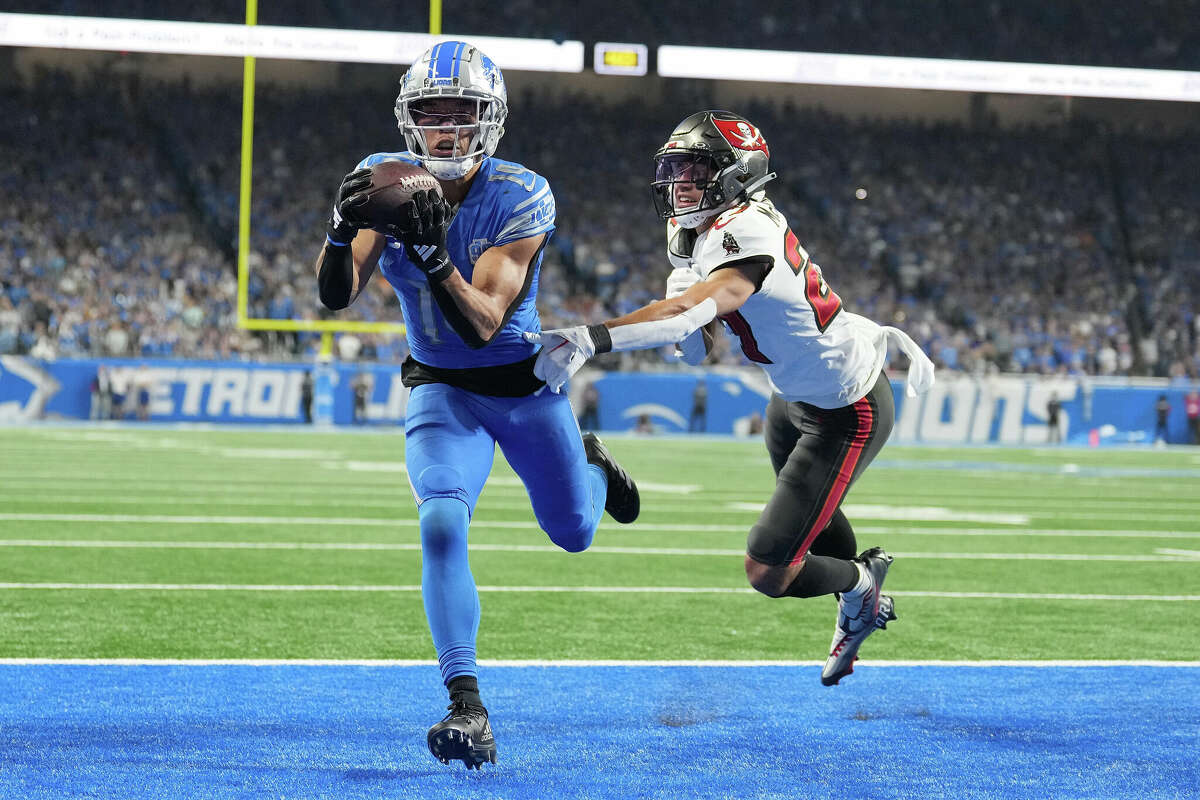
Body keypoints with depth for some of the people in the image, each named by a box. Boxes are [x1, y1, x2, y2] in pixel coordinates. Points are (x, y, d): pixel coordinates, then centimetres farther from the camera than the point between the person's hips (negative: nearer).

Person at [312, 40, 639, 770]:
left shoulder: (521, 198, -23)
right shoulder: (387, 182, -13)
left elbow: (483, 324, -31)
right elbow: (335, 296, -22)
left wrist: (432, 254, -46)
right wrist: (343, 230, -41)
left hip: (526, 386, 0)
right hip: (442, 391, 1)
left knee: (574, 534, 17)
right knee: (442, 525, -24)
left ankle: (591, 464, 55)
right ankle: (468, 710, -24)